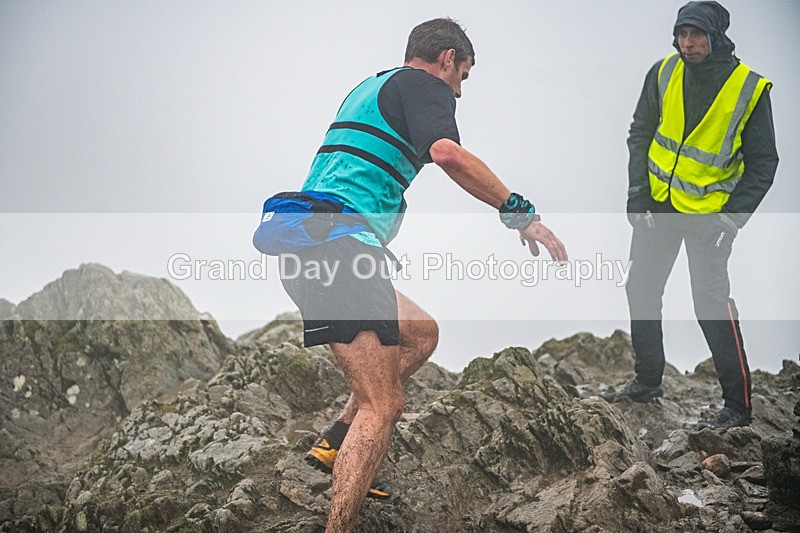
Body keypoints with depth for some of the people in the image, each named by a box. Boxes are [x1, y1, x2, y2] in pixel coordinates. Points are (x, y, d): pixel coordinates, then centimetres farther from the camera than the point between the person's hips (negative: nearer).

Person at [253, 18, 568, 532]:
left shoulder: (370, 88, 29)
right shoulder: (424, 84, 1)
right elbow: (447, 153, -20)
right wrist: (519, 211, -15)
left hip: (305, 244, 10)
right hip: (335, 244, -10)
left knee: (422, 333, 22)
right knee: (383, 407, -11)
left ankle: (336, 443, 15)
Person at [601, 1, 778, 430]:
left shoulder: (750, 89, -15)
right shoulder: (664, 73, -6)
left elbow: (763, 164, -9)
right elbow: (640, 133, 5)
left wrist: (731, 218, -17)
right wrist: (637, 191, -3)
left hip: (709, 212, -5)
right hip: (657, 203, 5)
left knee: (712, 304, -10)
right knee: (640, 289, 10)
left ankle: (739, 405, 2)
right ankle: (647, 382, 28)